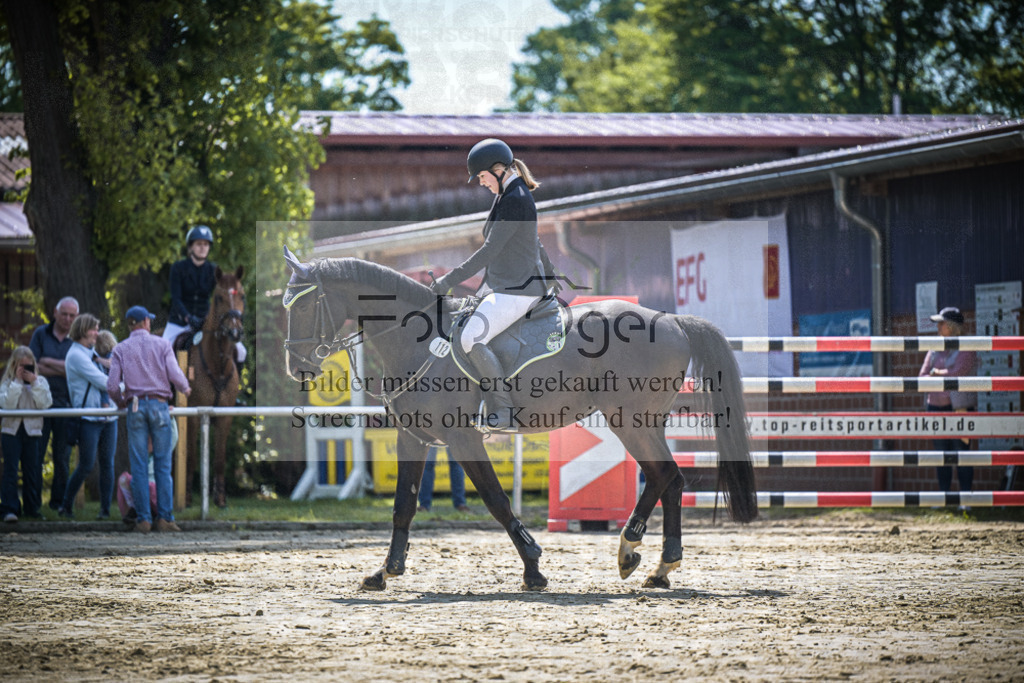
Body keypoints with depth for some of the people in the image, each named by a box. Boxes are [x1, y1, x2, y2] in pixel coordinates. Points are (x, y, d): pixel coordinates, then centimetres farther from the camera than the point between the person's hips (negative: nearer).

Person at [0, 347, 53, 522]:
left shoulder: (40, 381, 9)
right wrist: (18, 381, -12)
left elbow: (45, 403, -5)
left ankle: (32, 508, 16)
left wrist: (34, 383, -10)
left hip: (32, 430, 2)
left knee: (32, 471, 6)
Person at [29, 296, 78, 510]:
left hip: (65, 402, 1)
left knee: (62, 456, 3)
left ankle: (59, 501, 10)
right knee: (36, 454, -2)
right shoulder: (41, 334, 6)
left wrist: (48, 362, -8)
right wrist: (61, 370, -8)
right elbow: (32, 366, -3)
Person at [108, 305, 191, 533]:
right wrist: (185, 388, 15)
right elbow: (175, 375, -6)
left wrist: (120, 402, 20)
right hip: (159, 405, -1)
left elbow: (112, 385, -1)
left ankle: (144, 519, -3)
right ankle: (165, 518, -3)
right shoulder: (161, 344, 4)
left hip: (135, 408, 1)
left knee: (139, 465, 1)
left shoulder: (121, 349, 7)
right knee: (163, 464, 2)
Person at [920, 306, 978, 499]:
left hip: (959, 408, -6)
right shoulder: (935, 350, 14)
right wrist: (945, 377, -6)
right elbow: (922, 378, 9)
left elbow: (957, 373, -17)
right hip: (937, 407, 6)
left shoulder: (966, 350, -4)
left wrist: (936, 373, -2)